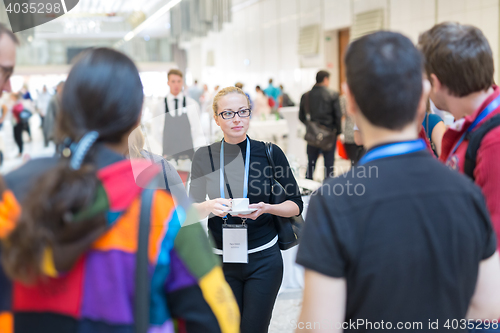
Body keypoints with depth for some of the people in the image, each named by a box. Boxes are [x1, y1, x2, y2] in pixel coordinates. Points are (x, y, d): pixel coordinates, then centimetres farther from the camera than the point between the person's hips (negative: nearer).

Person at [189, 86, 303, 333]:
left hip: (263, 259, -1)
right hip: (221, 258, 2)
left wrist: (266, 208, -18)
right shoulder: (204, 156, 0)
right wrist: (210, 206, -17)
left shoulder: (270, 153, -5)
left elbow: (296, 205, 1)